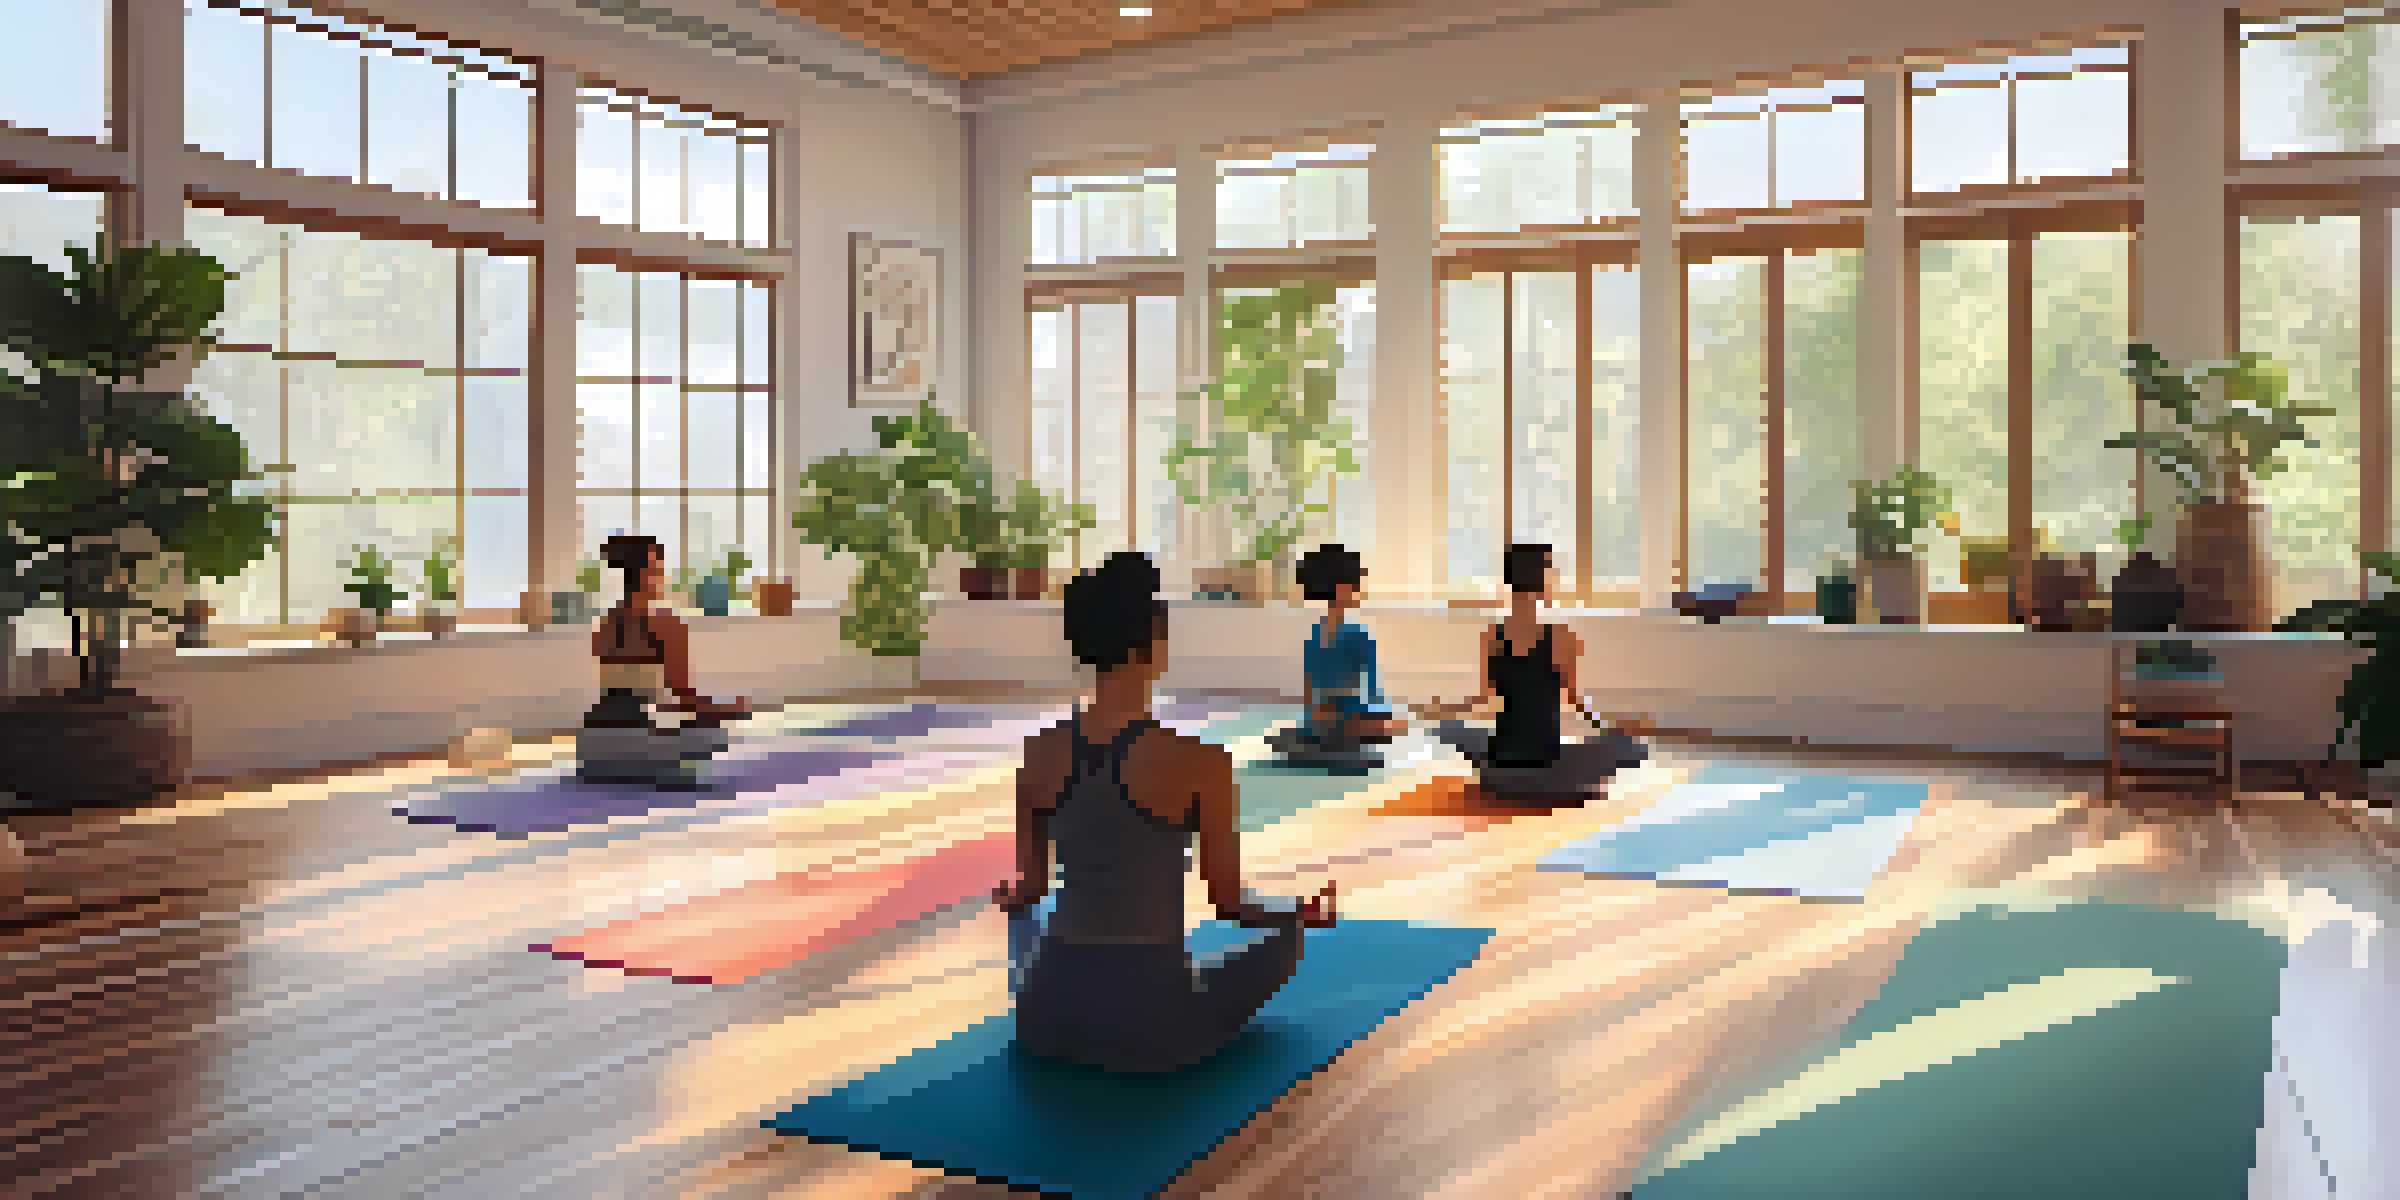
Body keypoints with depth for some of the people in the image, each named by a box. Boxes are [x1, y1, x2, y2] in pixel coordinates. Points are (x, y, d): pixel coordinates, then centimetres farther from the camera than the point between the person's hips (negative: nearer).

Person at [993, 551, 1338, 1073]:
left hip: (1047, 1015, 5)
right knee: (1285, 938, 21)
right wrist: (1306, 913, 17)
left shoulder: (1041, 752, -3)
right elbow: (1229, 902, -4)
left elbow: (1029, 888, 8)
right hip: (1148, 1020, -5)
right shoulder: (1197, 762, -15)